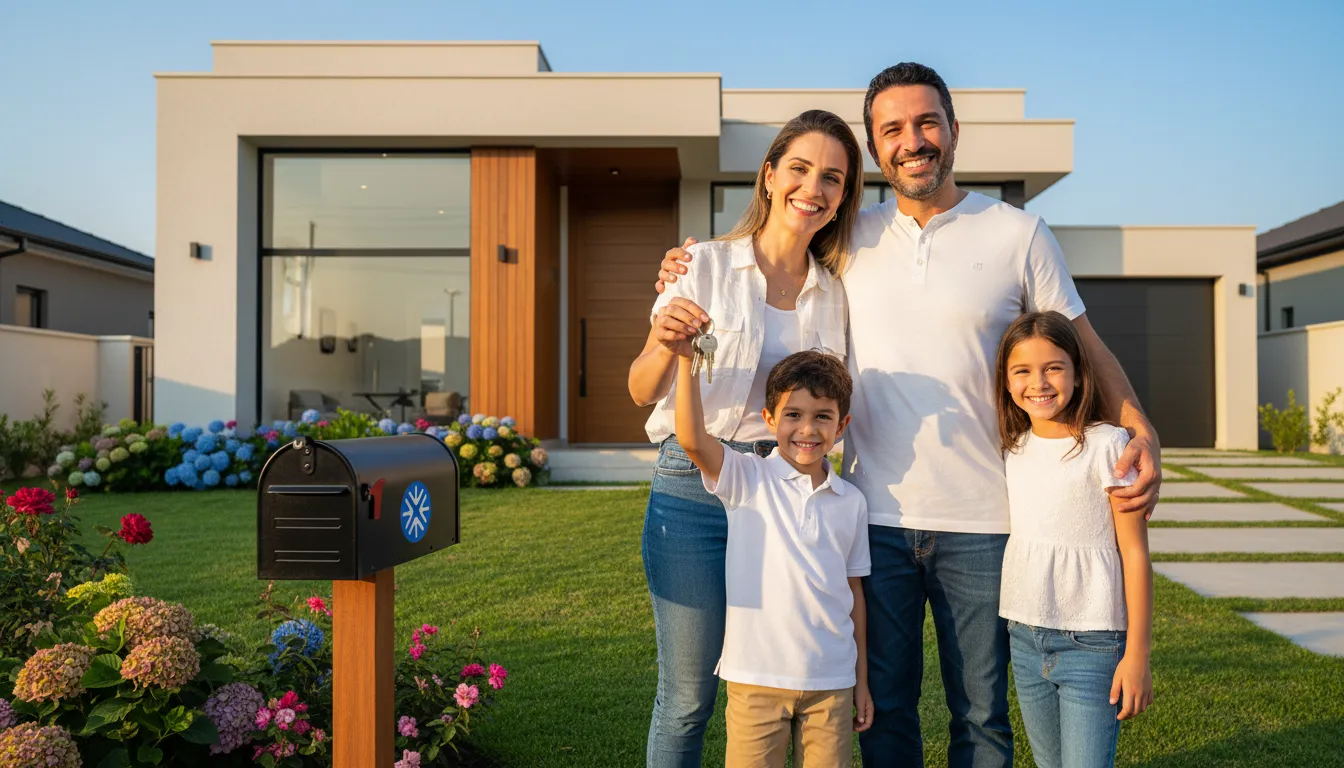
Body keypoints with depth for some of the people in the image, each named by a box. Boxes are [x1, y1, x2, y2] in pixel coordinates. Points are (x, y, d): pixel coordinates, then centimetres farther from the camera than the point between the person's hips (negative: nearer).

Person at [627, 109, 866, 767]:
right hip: (693, 490, -3)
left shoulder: (835, 292, 9)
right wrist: (665, 347, -28)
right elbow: (642, 392, -9)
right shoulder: (707, 267, -3)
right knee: (687, 696, 3)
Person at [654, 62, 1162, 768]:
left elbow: (1084, 347, 5)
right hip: (877, 518, 2)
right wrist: (692, 276, 2)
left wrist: (1142, 431, -11)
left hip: (980, 523, -1)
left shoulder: (1017, 234, 1)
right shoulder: (849, 239, 6)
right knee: (883, 704, 14)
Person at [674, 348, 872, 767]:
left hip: (831, 679, 3)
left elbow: (853, 592, 10)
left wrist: (862, 681, 13)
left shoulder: (851, 502, 4)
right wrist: (686, 357, -31)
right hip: (756, 676, -2)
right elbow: (691, 439, -23)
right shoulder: (748, 480, -5)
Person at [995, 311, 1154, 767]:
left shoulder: (1107, 445, -9)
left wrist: (1137, 653, -10)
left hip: (1091, 642, -5)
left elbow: (1134, 552, -8)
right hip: (1024, 639, 5)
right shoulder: (1012, 449, 7)